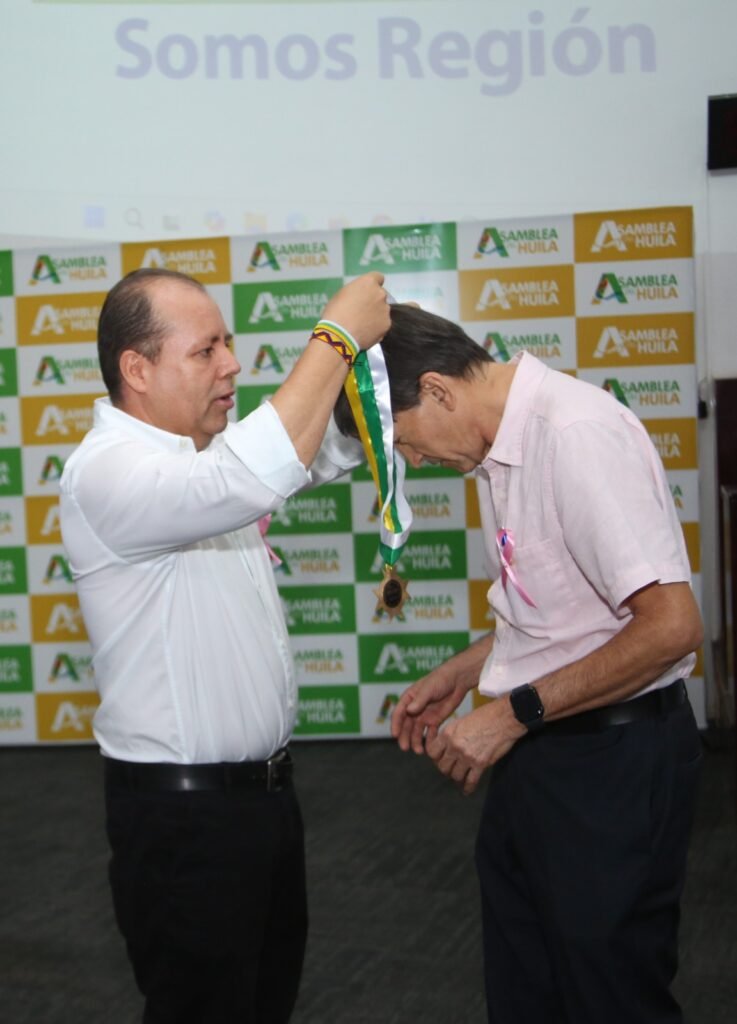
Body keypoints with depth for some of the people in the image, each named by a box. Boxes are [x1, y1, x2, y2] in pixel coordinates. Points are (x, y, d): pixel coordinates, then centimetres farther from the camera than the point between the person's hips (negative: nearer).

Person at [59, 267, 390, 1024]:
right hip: (182, 810, -9)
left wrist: (369, 348, -9)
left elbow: (335, 445, 11)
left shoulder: (204, 453, 7)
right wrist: (337, 335, -28)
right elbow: (261, 475, -38)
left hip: (262, 786, 9)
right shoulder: (107, 473, -22)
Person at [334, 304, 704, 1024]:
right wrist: (461, 673, 10)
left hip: (610, 757, -9)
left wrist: (515, 712, -19)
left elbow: (670, 626, -26)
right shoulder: (502, 445, 7)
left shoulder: (577, 435, -23)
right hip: (535, 750, 9)